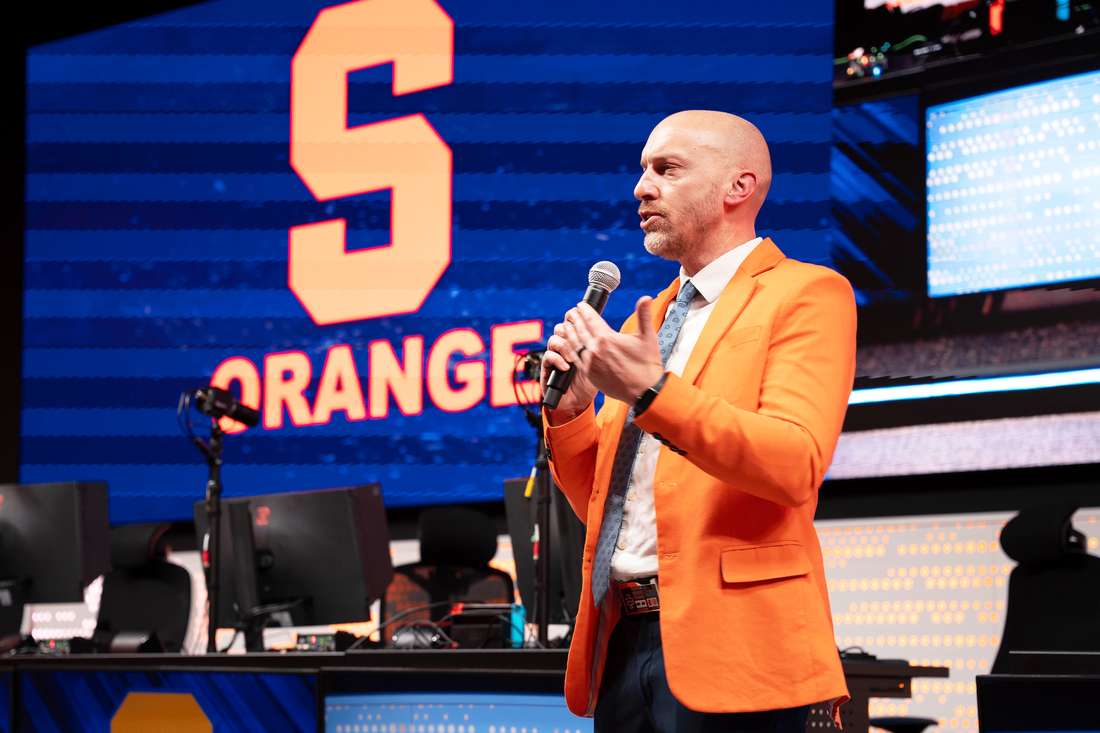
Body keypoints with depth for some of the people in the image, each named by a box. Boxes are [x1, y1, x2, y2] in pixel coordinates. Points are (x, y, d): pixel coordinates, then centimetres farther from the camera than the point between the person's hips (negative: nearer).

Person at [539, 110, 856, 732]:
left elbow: (795, 466, -16)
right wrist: (570, 409, 3)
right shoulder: (645, 320, 21)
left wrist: (653, 392, -24)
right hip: (622, 645, 7)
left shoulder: (806, 294, -1)